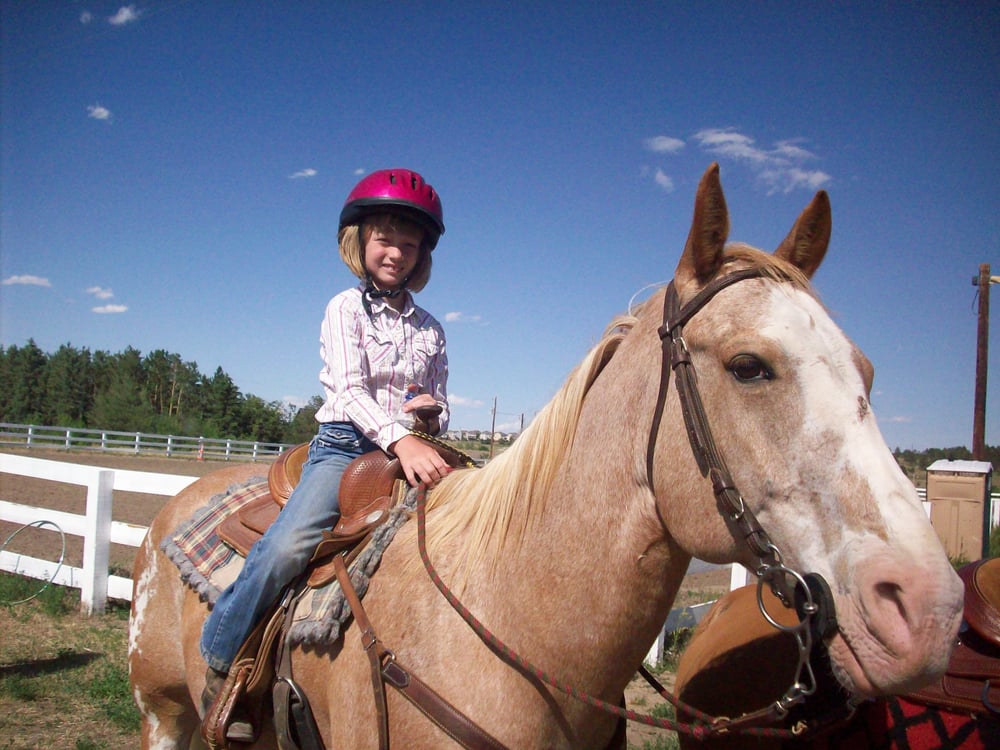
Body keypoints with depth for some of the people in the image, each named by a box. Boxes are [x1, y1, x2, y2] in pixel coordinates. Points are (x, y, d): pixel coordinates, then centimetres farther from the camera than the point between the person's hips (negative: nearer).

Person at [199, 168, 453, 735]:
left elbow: (441, 409, 21)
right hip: (346, 443, -4)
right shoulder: (346, 308, 4)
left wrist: (431, 412, -5)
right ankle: (221, 661, -6)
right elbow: (347, 388, -11)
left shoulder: (431, 330, 16)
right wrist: (397, 439, -28)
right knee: (290, 544, -28)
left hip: (414, 450, 4)